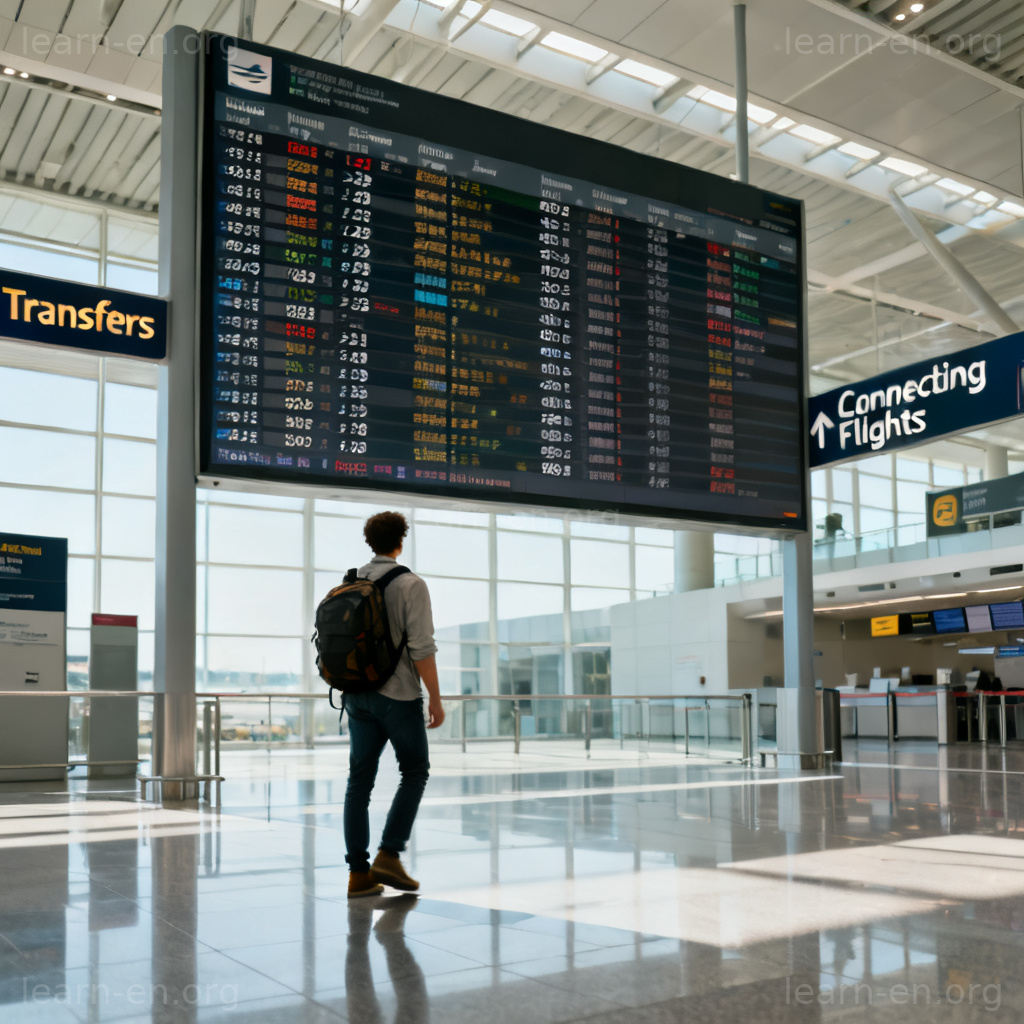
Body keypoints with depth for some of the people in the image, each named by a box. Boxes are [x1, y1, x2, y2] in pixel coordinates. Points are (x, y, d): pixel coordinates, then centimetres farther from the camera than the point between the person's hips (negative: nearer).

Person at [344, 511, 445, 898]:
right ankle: (389, 854, -2)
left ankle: (359, 873, 8)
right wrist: (435, 699, -10)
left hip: (357, 693, 5)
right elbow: (422, 648, -16)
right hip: (398, 694, -5)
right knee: (414, 772, 9)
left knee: (360, 779, 7)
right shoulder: (410, 584, -10)